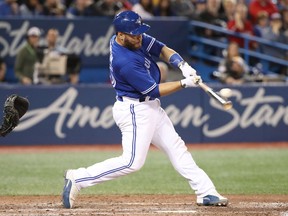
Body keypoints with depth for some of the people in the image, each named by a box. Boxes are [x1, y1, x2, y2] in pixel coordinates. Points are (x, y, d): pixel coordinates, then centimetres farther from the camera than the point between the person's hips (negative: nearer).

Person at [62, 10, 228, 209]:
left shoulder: (136, 39, -2)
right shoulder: (125, 62, -28)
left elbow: (162, 49, 5)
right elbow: (154, 90, -22)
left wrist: (183, 66, -12)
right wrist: (184, 83, -21)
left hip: (150, 108, 10)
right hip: (135, 112, -10)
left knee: (176, 148, 11)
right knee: (132, 162, -13)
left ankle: (206, 192, 15)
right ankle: (78, 179, -7)